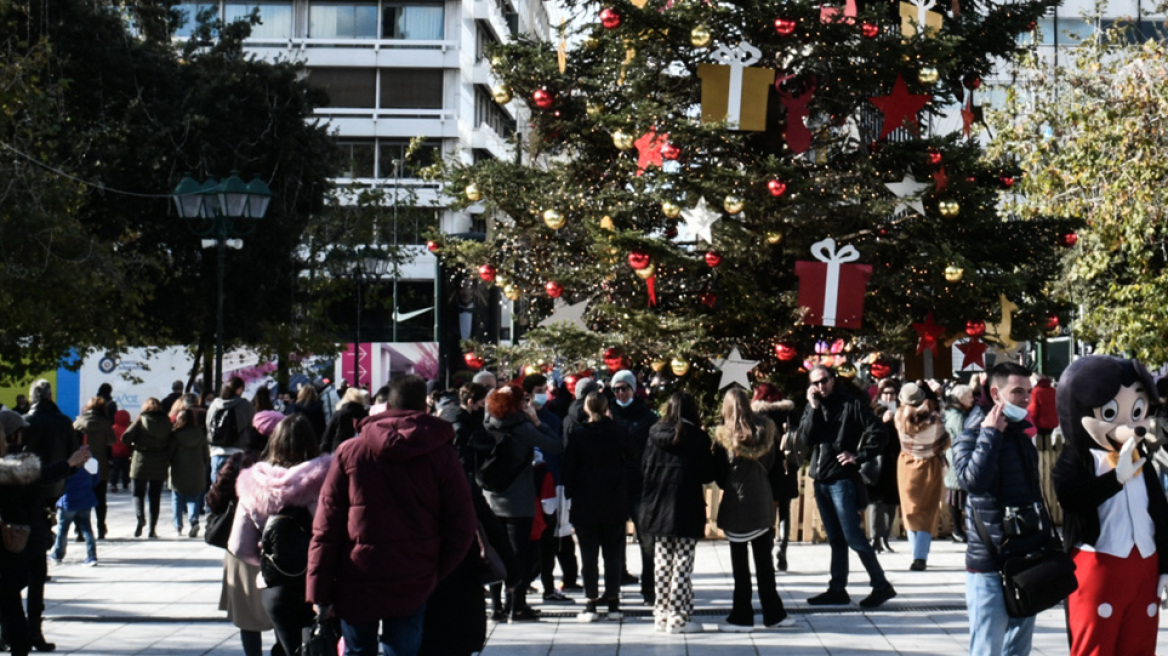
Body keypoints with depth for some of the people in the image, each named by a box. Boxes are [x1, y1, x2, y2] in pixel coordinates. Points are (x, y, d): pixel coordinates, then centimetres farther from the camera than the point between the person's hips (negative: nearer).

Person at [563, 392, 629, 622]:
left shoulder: (577, 435, -6)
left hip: (585, 504, -1)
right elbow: (629, 462, 8)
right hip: (614, 504, 2)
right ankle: (613, 602, 7)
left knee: (589, 555, 2)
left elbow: (569, 468, -3)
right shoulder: (619, 432, -1)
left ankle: (591, 604, -1)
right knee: (613, 553, 8)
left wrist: (569, 495, 3)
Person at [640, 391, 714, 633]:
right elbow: (707, 475, -5)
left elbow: (644, 470, 4)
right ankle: (678, 617, -2)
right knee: (683, 564, -1)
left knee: (662, 563, 11)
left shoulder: (655, 435, 1)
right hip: (687, 509, -4)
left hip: (658, 507, 4)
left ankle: (661, 616, 14)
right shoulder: (698, 438, -8)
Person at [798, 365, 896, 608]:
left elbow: (878, 433, -9)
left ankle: (881, 585, -2)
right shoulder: (812, 406, 11)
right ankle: (837, 589, 16)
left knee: (853, 537, -9)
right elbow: (805, 438, -1)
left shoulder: (851, 403, -6)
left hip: (842, 479, -7)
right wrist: (814, 408, -9)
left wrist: (858, 456, -14)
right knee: (835, 539, 12)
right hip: (820, 479, 7)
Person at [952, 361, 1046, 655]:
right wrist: (990, 432, -18)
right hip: (990, 567, -7)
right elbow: (973, 479, -28)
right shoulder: (971, 439, -7)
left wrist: (1046, 540, 17)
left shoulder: (1023, 439, 14)